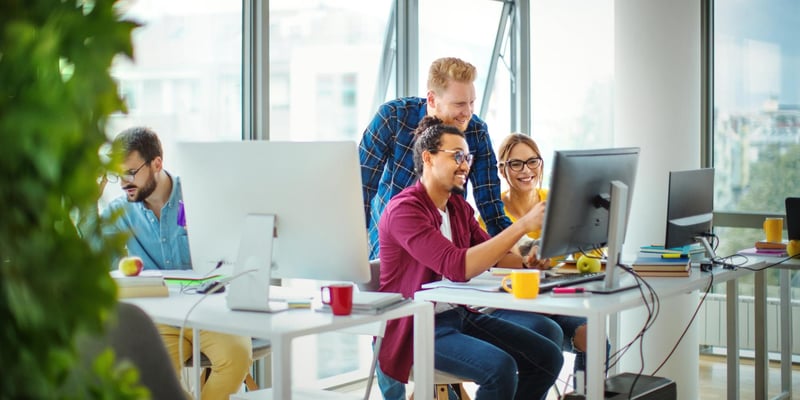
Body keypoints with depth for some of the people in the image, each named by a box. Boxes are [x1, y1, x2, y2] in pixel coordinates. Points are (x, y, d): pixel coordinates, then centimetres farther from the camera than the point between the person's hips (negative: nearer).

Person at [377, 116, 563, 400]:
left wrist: (526, 262, -9)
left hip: (461, 314, 9)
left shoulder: (459, 206, 9)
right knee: (500, 368, -29)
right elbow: (458, 267, -30)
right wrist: (523, 225, -31)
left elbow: (490, 253, 14)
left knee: (548, 357, -4)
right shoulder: (404, 209, -19)